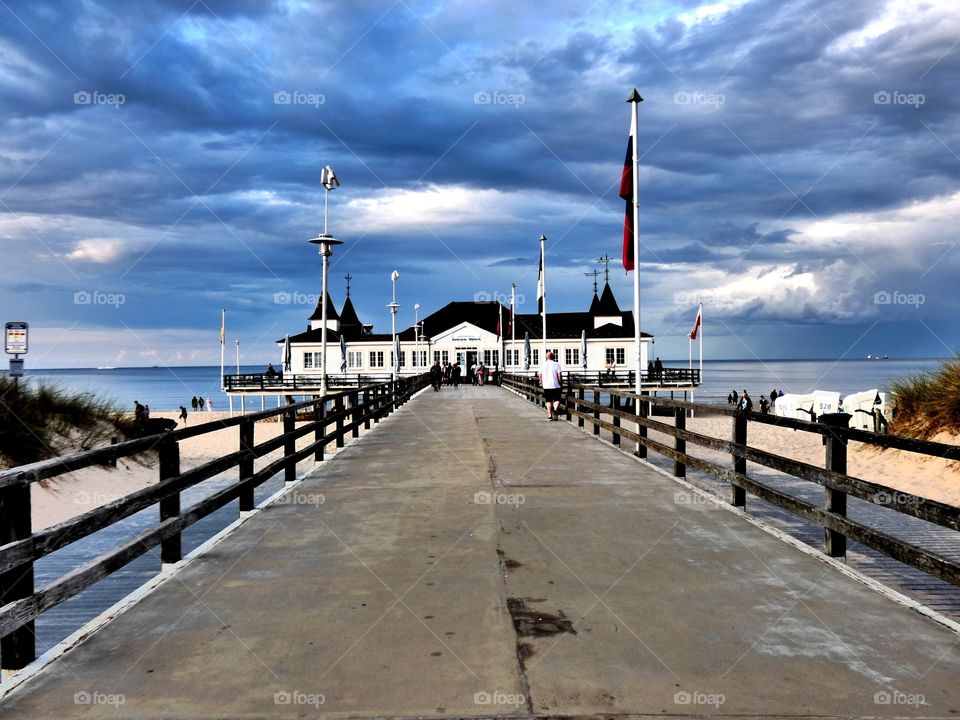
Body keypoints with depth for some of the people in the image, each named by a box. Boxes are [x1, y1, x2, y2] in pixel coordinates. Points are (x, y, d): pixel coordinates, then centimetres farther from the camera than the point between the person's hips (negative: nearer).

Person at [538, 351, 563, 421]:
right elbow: (559, 375, -9)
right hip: (555, 385, -3)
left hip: (546, 386, 3)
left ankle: (549, 415, 9)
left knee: (548, 401, 12)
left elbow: (540, 375, 7)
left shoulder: (543, 365, 4)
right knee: (556, 399, 8)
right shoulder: (556, 364, -4)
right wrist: (561, 383, 2)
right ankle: (555, 409, -20)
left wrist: (542, 383, 20)